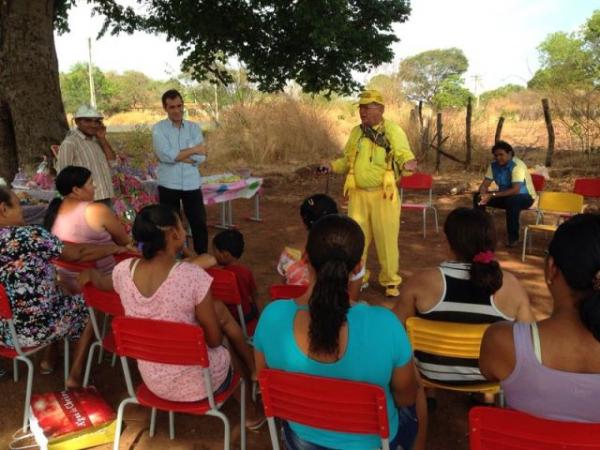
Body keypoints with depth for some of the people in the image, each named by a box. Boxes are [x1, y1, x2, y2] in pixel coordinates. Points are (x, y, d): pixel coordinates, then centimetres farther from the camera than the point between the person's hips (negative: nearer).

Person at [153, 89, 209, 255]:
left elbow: (201, 157, -7)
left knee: (199, 224, 7)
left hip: (192, 185, 2)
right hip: (168, 185, -2)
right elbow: (166, 155, -18)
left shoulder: (194, 128, 5)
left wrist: (177, 155, -14)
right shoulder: (158, 129, -2)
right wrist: (194, 150, -11)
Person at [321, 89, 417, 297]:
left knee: (386, 238, 3)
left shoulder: (393, 131, -3)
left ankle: (390, 281, 20)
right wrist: (332, 166, 2)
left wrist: (408, 163, -34)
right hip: (358, 194, 4)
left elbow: (405, 156, -11)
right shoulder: (356, 132, 10)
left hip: (383, 194, -4)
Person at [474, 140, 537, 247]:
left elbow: (515, 190, -35)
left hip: (525, 197, -6)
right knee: (477, 196, -9)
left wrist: (492, 195, -37)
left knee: (511, 201, -40)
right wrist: (483, 195, -30)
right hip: (505, 196, 6)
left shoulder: (517, 165, -26)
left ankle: (513, 237, -24)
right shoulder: (494, 165, -7)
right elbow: (484, 184, -6)